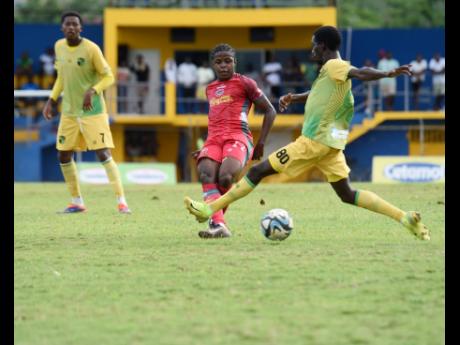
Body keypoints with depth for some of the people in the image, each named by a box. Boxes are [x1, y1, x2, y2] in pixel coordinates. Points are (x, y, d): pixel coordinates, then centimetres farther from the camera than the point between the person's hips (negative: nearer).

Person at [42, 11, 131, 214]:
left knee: (103, 154, -14)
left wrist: (92, 91, -28)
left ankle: (122, 201, -12)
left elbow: (108, 77, -11)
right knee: (64, 155, 6)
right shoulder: (59, 47, 3)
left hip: (93, 111, -6)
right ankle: (77, 202, 19)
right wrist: (52, 100, 10)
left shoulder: (91, 49, -15)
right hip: (69, 111, 6)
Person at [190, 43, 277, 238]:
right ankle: (218, 225, -39)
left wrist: (261, 143, 2)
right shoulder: (210, 89, 25)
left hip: (238, 137, -5)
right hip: (214, 139, 5)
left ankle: (214, 217, -8)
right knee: (205, 174, -29)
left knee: (225, 177, -33)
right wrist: (205, 149, 26)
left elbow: (270, 111, 8)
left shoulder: (244, 83, 7)